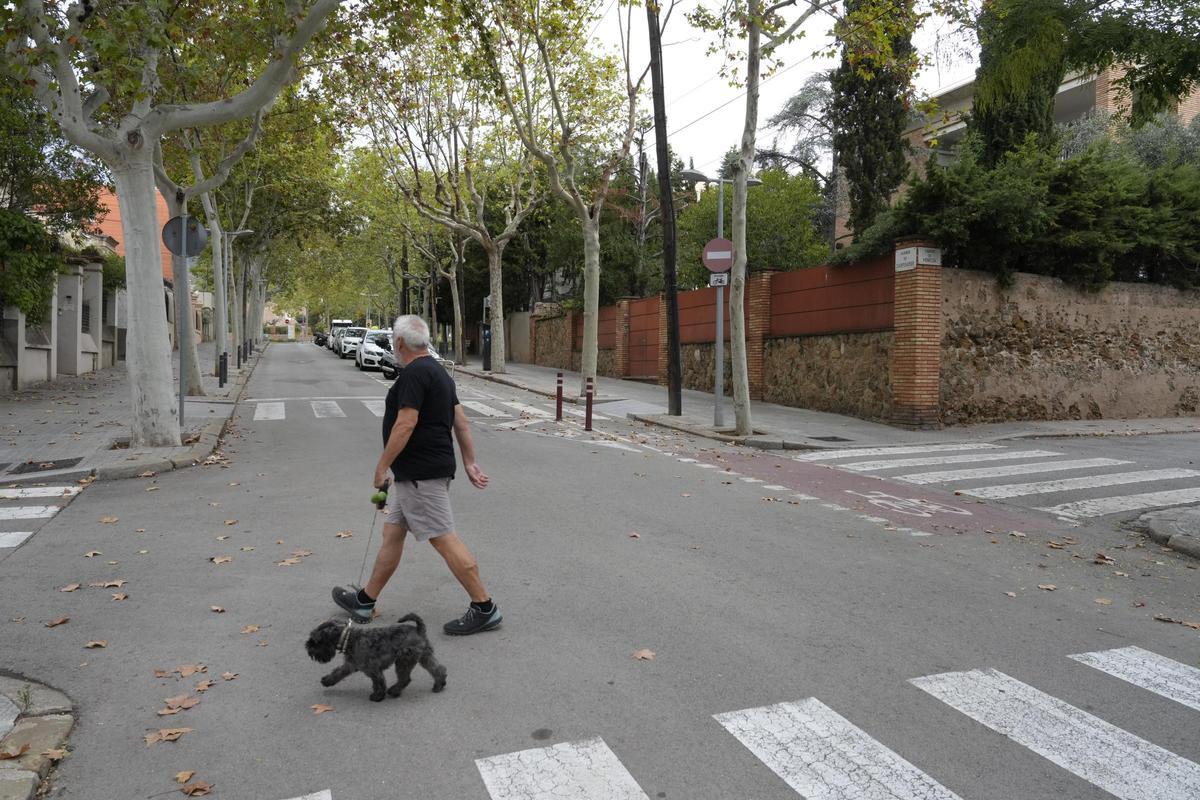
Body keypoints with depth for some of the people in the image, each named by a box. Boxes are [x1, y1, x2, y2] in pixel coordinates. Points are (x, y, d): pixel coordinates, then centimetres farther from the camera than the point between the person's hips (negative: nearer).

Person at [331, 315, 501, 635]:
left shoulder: (414, 373, -16)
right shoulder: (437, 371, 15)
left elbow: (405, 424, -22)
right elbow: (462, 422, 14)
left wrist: (382, 467, -14)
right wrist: (470, 463, 15)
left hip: (420, 473, -11)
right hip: (416, 473, 11)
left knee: (444, 539, -7)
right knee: (392, 532, 17)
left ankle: (484, 608, -1)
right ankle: (365, 600, 29)